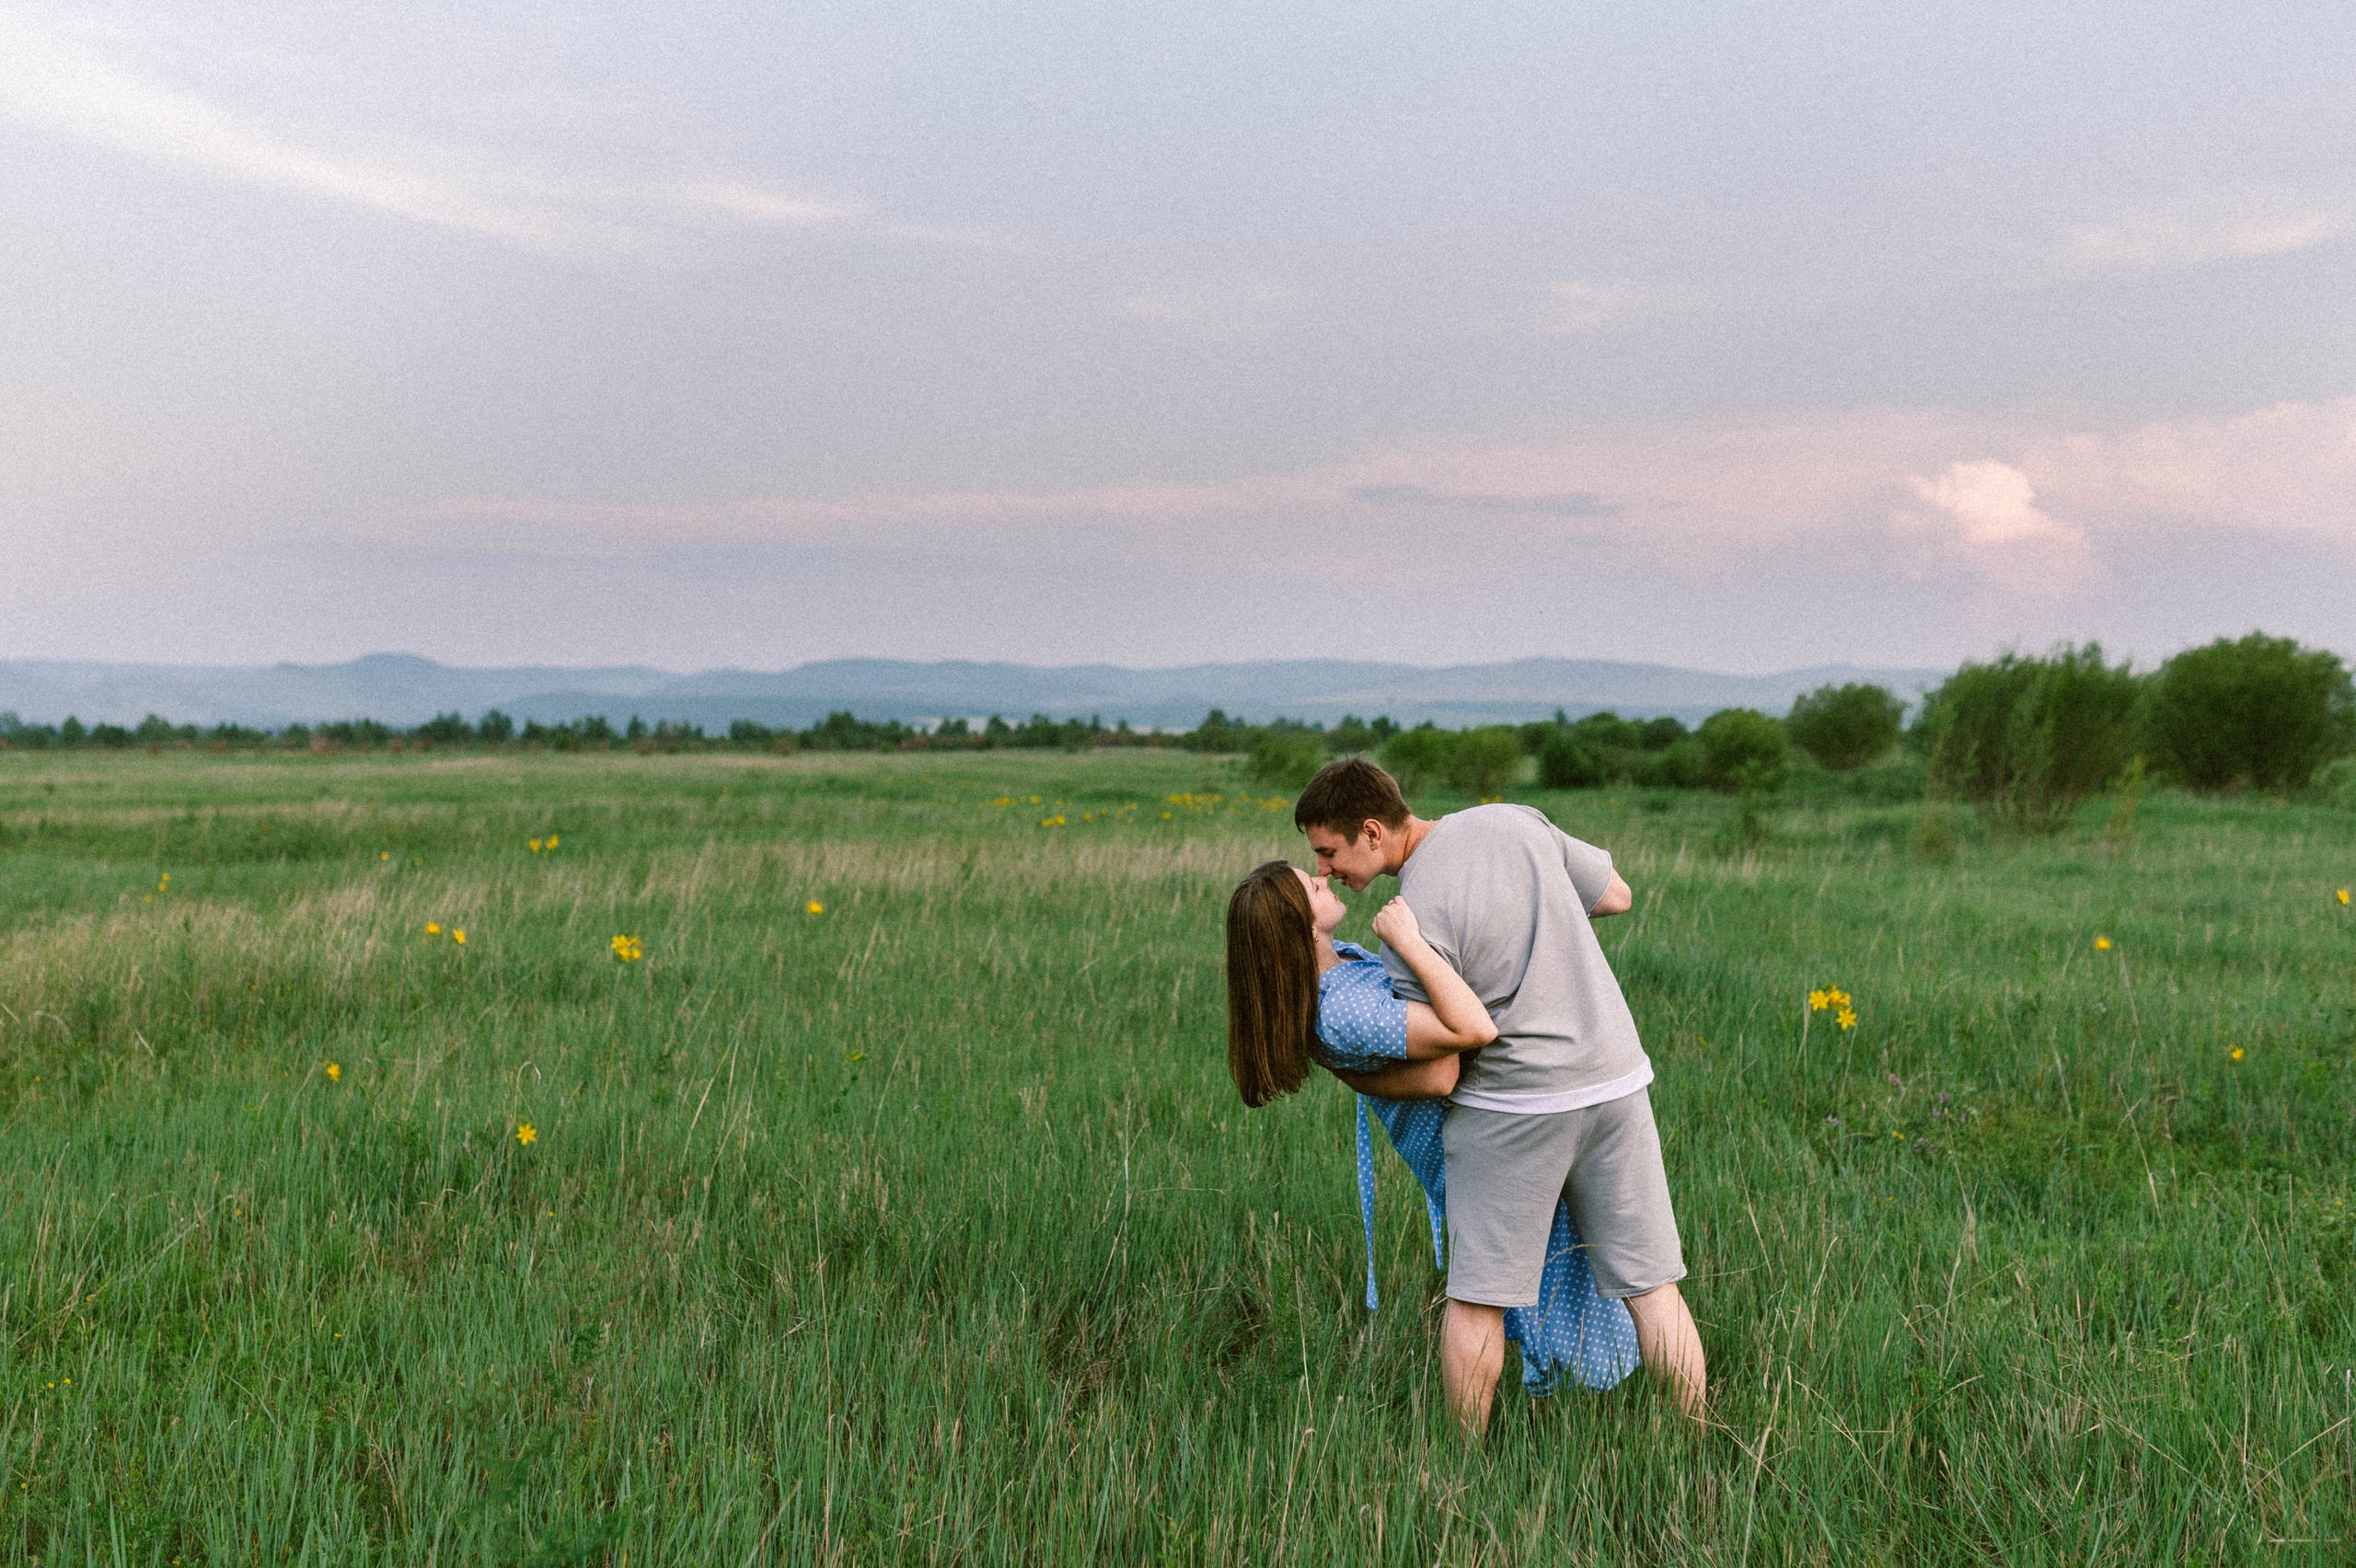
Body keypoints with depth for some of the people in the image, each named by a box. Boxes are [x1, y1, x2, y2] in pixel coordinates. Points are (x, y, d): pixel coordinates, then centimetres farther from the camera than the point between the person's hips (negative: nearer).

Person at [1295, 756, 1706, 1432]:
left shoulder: (1416, 926, -18)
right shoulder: (1515, 820, -1)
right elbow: (1615, 895, 13)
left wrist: (1339, 1070, 3)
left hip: (1512, 1107, -6)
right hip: (1615, 1079, 6)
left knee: (1476, 1299, 8)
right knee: (1650, 1287, 13)